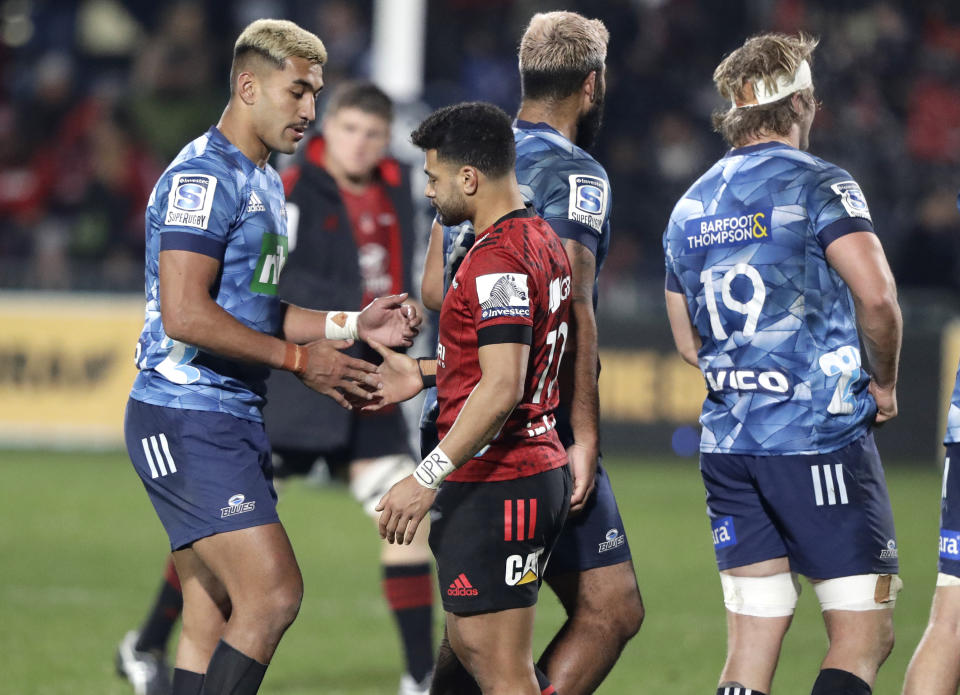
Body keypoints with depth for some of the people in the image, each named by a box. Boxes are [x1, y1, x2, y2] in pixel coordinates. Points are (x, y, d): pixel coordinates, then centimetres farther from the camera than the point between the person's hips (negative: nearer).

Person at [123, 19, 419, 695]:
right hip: (188, 419, -10)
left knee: (212, 626, 7)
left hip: (236, 421, 10)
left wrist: (353, 325, 13)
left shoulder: (266, 182, 19)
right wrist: (299, 359, -15)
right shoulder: (204, 176, -14)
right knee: (273, 593, -17)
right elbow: (185, 315, -22)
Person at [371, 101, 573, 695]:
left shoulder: (498, 260, -19)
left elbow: (502, 389, -26)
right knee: (470, 643, 18)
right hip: (540, 471, 10)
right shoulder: (542, 240, 13)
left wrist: (428, 478, -24)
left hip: (495, 486, -10)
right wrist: (424, 373, 23)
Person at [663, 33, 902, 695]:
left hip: (727, 443, 7)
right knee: (864, 636, -2)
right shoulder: (818, 184, -8)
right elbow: (876, 295, -20)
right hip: (821, 440, -6)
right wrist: (884, 382, -4)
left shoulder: (692, 207, 14)